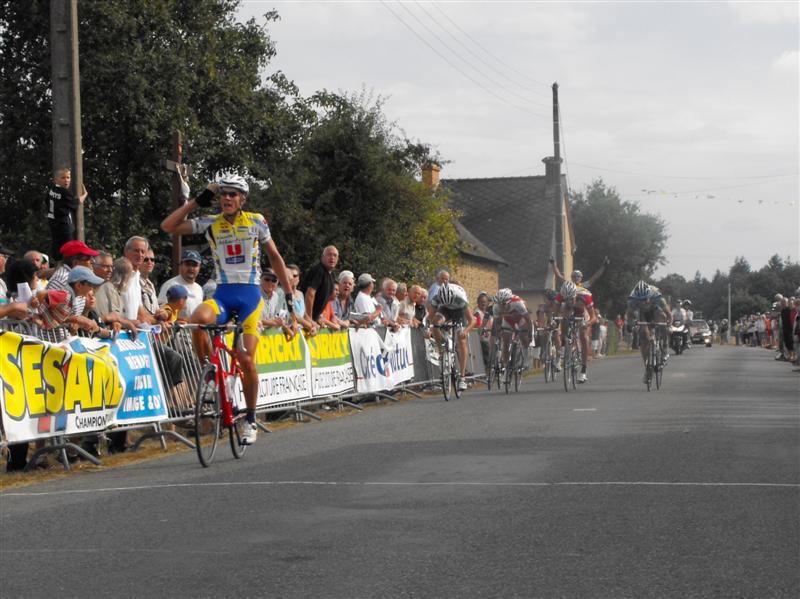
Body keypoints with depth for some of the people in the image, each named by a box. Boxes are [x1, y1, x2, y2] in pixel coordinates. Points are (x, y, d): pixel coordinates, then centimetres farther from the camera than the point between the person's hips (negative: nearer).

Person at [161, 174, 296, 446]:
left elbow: (275, 258, 11)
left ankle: (251, 420, 11)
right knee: (198, 319, -34)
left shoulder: (256, 221, 2)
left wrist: (289, 294, 8)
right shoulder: (210, 223, 4)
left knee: (245, 359, -7)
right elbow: (168, 226, -4)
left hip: (250, 294, -1)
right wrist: (196, 201, -6)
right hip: (223, 293, 1)